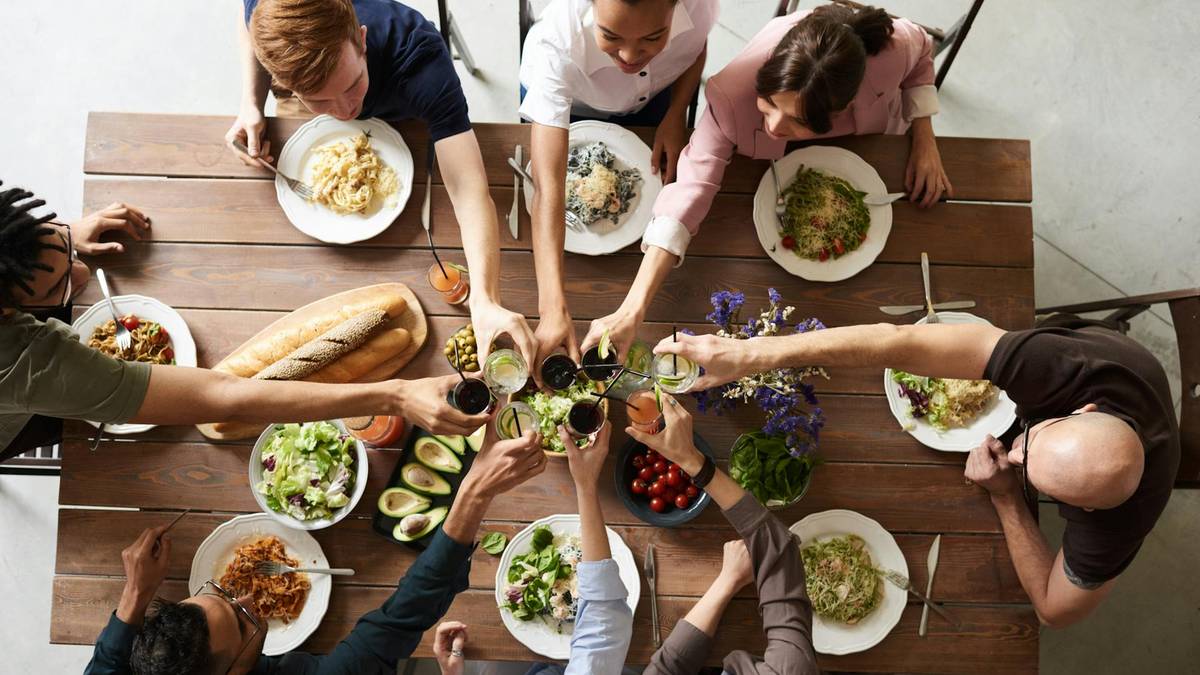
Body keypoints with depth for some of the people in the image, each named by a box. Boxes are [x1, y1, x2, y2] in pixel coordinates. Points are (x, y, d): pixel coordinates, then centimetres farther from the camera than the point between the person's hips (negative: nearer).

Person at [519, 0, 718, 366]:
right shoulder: (557, 41, -48)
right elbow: (549, 186, -53)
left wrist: (676, 115, -27)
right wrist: (554, 308, -61)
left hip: (656, 94, 2)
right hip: (563, 98, -2)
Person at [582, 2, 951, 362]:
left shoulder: (891, 48, -44)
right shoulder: (734, 94, -48)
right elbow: (692, 187, -51)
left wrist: (925, 139, -27)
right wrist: (631, 312, -57)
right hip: (778, 165, -1)